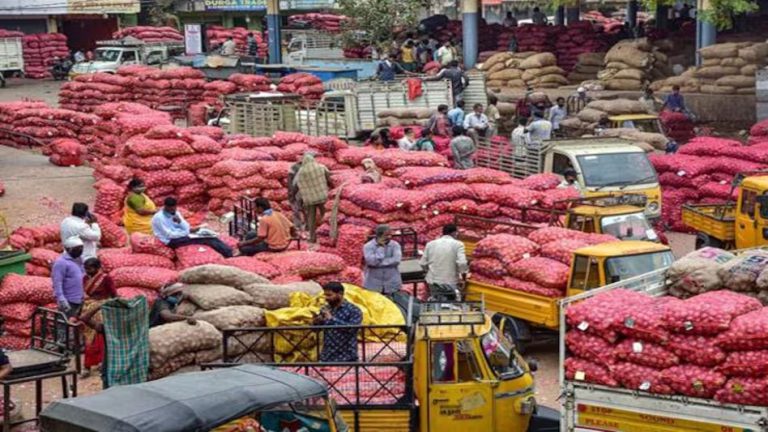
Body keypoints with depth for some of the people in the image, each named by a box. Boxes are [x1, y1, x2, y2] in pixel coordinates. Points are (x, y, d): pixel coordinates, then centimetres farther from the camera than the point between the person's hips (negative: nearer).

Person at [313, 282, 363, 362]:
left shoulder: (354, 310, -6)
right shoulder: (325, 309, 10)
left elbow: (352, 328, -21)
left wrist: (332, 319, -23)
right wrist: (316, 322, -6)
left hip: (346, 359, -5)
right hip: (326, 358, 5)